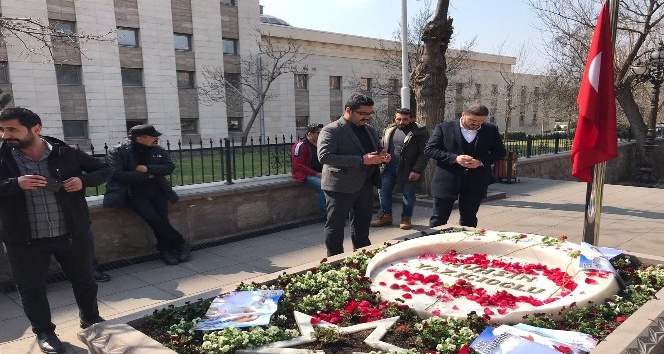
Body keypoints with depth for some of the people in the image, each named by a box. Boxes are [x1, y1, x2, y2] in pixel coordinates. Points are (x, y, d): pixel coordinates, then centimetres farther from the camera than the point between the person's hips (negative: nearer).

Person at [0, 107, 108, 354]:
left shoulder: (66, 154, -5)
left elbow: (104, 170, 4)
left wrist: (83, 180, -16)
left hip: (73, 233, 1)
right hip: (24, 240, 0)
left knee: (84, 280, 16)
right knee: (31, 289, 13)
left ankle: (90, 320, 40)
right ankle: (44, 332, 36)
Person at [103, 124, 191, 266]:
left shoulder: (158, 151, 9)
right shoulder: (117, 153, -4)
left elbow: (170, 166, -1)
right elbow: (117, 174, -17)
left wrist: (147, 169, -15)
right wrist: (148, 176, -11)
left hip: (157, 192, 4)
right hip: (134, 195, -4)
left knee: (162, 219, -19)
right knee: (153, 217, -24)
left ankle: (165, 250, 0)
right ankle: (180, 243, -10)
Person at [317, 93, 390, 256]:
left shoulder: (370, 130, 13)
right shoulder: (331, 130, -11)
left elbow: (378, 150, 27)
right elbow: (324, 156, -23)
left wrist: (383, 156, -1)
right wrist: (362, 160, -26)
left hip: (366, 186, 7)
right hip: (341, 187, -7)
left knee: (362, 226, 16)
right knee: (335, 226, 1)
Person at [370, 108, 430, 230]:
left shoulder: (420, 132, -10)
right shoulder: (389, 130, 8)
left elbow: (424, 153, -13)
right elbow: (382, 147, 18)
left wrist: (417, 170, -18)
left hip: (408, 170, -5)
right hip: (389, 167, 5)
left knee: (408, 194, 6)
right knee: (383, 191, 7)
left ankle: (406, 218, 21)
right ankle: (385, 216, 22)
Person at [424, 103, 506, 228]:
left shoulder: (491, 130, 5)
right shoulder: (444, 128, -3)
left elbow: (500, 152, 9)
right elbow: (429, 149, -6)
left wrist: (481, 161, -10)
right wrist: (454, 158, -18)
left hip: (475, 183, 3)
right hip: (447, 180, -2)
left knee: (469, 220, 12)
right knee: (438, 219, 2)